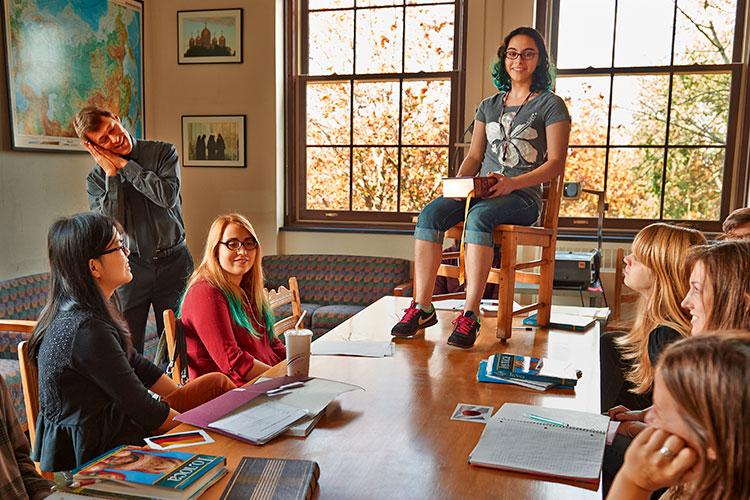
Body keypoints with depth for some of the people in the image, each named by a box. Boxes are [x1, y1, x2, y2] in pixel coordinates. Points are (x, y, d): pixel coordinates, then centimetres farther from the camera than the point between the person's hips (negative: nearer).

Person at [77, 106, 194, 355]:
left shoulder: (164, 152, 0)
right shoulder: (97, 178, 3)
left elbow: (168, 196, -18)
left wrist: (125, 165, -12)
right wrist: (111, 175, -11)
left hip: (173, 262, -1)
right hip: (129, 268, 1)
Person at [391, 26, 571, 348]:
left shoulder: (551, 105, 6)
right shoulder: (489, 106, 22)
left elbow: (556, 163, -2)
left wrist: (513, 183, -17)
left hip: (522, 197, -4)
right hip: (481, 190, 5)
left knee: (478, 218, -38)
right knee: (430, 214, -26)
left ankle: (470, 315, -37)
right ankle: (422, 307, -26)